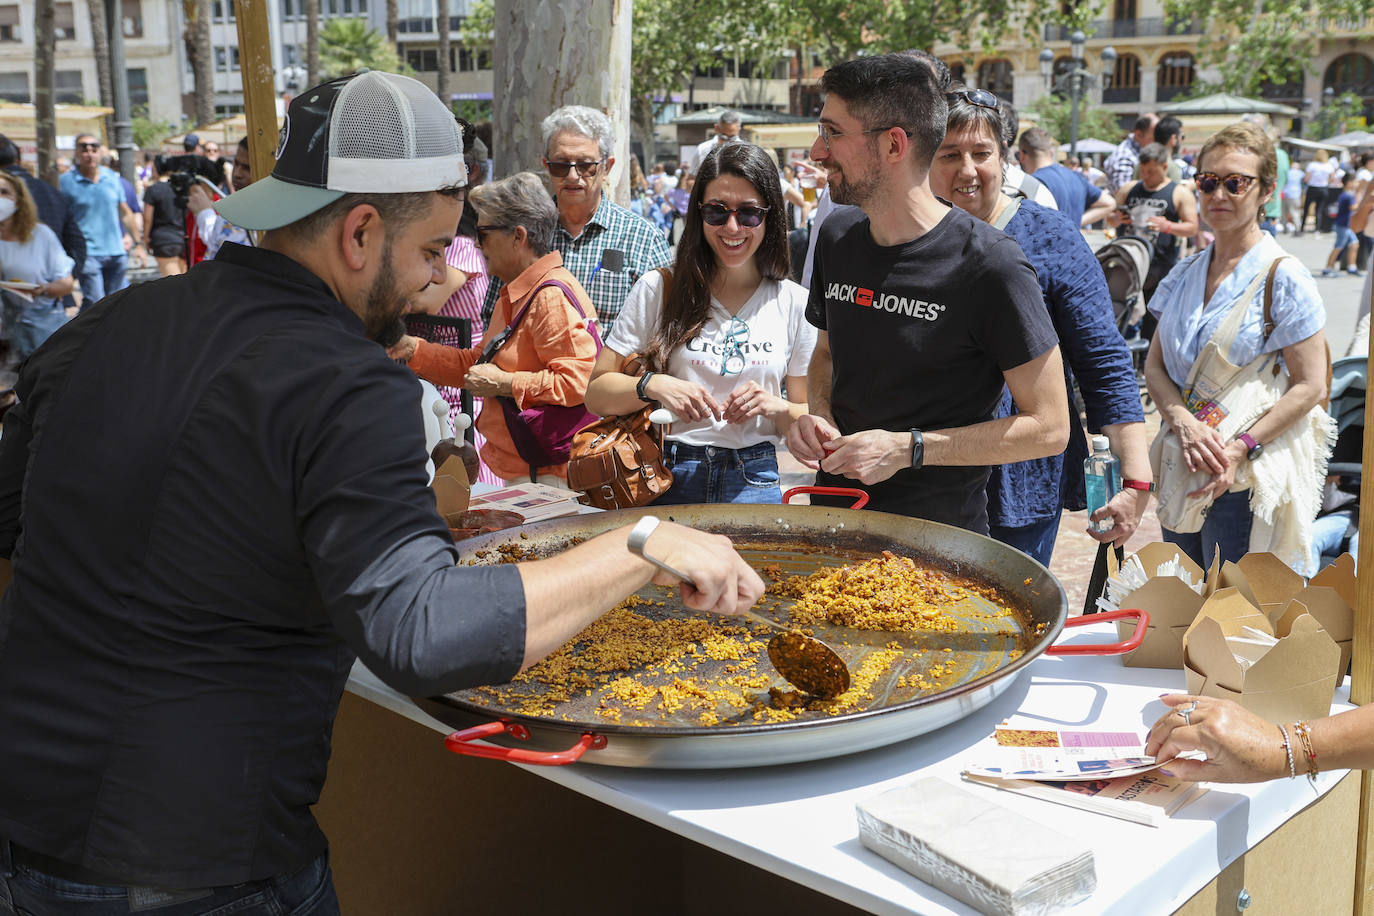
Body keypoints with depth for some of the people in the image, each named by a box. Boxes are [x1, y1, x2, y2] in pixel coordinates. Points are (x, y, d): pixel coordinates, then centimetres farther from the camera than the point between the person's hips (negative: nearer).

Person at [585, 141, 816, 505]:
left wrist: (775, 407, -8)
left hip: (754, 486, 1)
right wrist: (651, 385, -15)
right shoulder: (658, 289, 4)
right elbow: (597, 394, 3)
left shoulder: (794, 303, 8)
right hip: (668, 483, -1)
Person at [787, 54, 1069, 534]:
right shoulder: (837, 235, 1)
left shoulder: (989, 266, -19)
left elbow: (1049, 428, -16)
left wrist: (907, 449, -21)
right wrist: (818, 415, -4)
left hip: (940, 538, -6)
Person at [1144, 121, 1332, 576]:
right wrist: (1185, 424, -14)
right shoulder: (1184, 273, 7)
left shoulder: (1283, 277, -9)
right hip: (1181, 465, 5)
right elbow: (1155, 365, 5)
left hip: (1247, 477, -5)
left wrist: (1240, 448, -22)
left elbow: (1310, 386, -11)